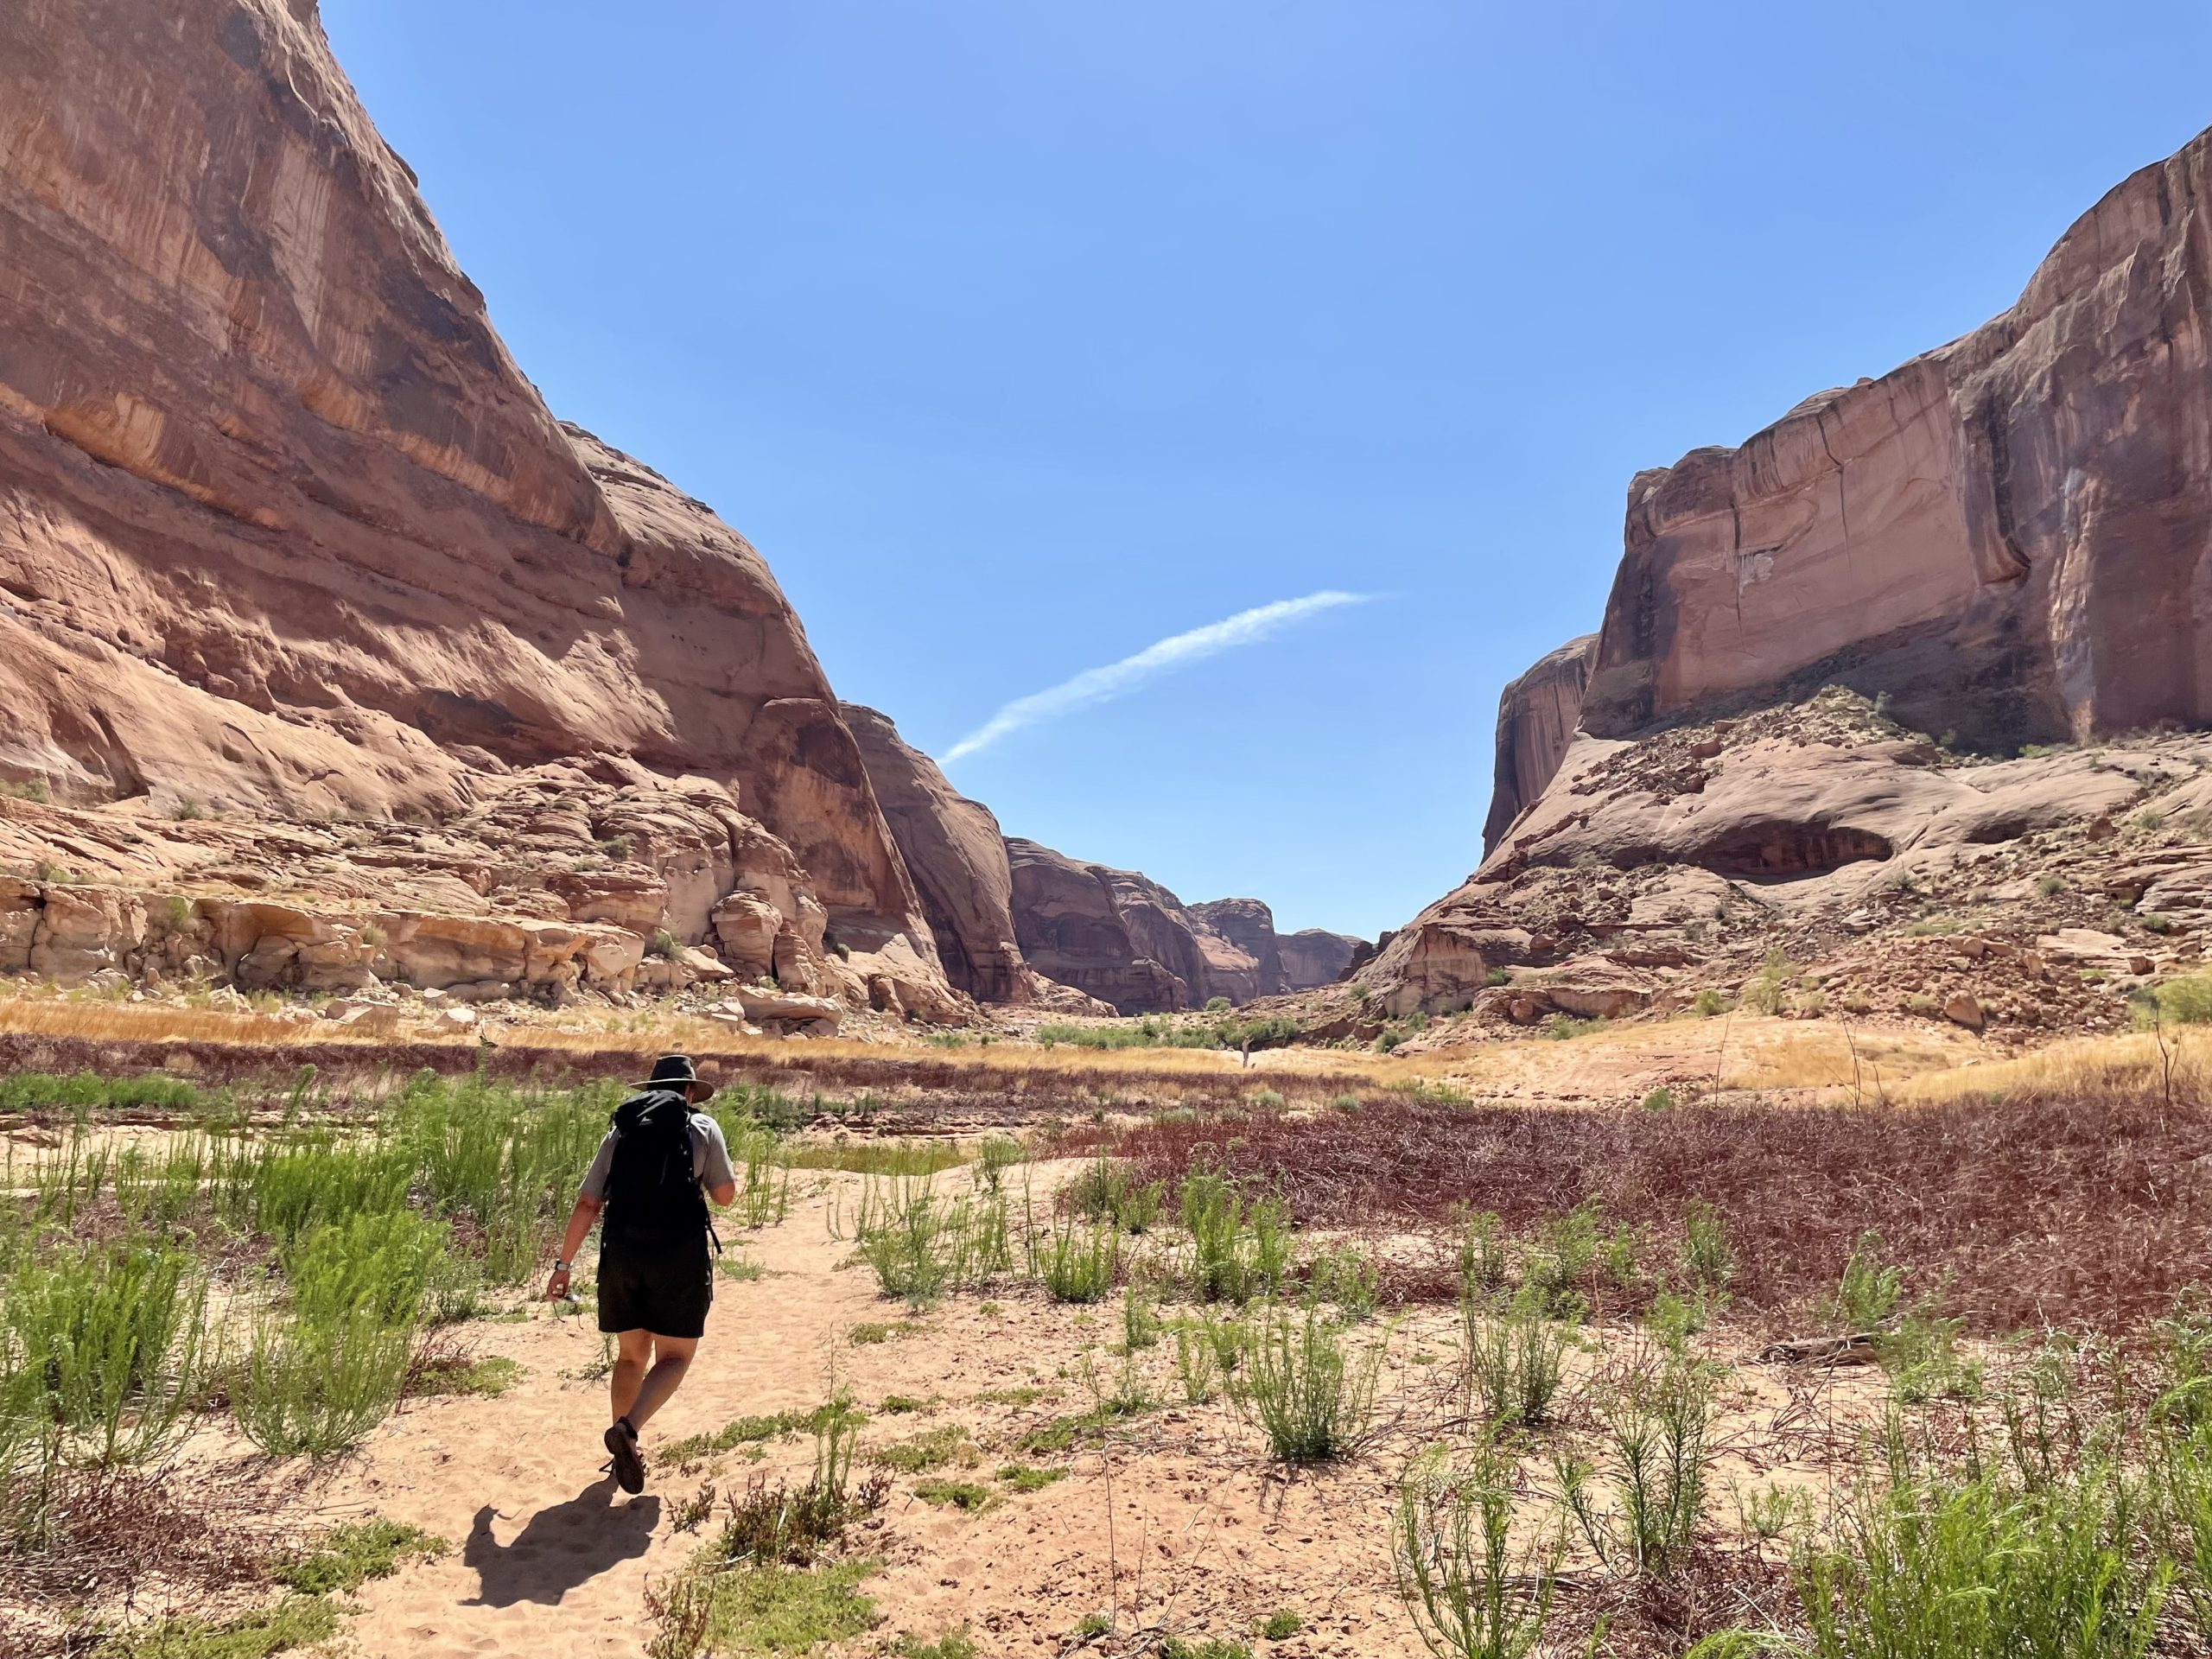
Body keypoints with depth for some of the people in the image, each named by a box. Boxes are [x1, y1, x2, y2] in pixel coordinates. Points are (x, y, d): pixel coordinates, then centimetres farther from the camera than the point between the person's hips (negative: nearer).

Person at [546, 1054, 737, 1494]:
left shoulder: (622, 1129, 14)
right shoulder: (703, 1128, 5)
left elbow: (587, 1204, 11)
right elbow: (725, 1194, 8)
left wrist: (564, 1265, 16)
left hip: (621, 1253, 4)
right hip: (679, 1256, -4)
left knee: (632, 1354, 20)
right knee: (674, 1356, 5)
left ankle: (626, 1452, 21)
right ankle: (628, 1428, -17)